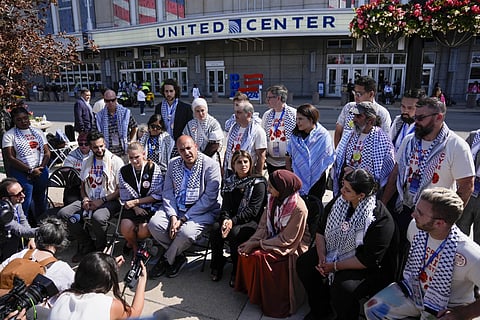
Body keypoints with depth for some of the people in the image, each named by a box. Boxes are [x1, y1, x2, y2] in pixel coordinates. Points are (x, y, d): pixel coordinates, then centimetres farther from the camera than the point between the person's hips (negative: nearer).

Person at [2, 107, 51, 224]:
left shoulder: (38, 132, 13)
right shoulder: (9, 135, -1)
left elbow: (47, 153, 8)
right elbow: (10, 158, -9)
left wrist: (40, 168, -8)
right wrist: (30, 170, -16)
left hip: (41, 171, 4)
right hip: (21, 172, -4)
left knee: (41, 201, 11)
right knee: (24, 203, -7)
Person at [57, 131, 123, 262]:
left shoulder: (115, 161, -4)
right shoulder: (87, 162, 15)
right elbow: (82, 185, 22)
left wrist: (102, 200, -15)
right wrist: (85, 199, 0)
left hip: (109, 201, -6)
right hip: (89, 200, 6)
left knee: (98, 217, -37)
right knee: (63, 214, -16)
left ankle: (100, 249, -6)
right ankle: (87, 244, 1)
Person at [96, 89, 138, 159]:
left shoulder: (125, 112, -1)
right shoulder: (100, 116, -1)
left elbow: (134, 128, 8)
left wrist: (129, 141, 5)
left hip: (124, 152, 0)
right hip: (108, 152, 0)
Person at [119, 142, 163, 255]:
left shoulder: (154, 168, -7)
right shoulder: (124, 171, 4)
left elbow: (158, 195, -7)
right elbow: (124, 197, 7)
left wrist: (136, 202, -11)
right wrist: (135, 208, -11)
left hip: (151, 206, -2)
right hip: (132, 207, 3)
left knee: (144, 231, -25)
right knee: (125, 228, -24)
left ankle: (130, 243, 15)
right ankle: (135, 248, 13)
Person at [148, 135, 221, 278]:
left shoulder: (211, 165, -11)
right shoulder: (173, 164, 7)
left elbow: (209, 198, -16)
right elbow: (167, 192, 4)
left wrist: (183, 219, -17)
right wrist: (173, 216, -13)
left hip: (202, 211, -5)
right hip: (176, 208, 5)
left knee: (186, 232, -31)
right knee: (154, 223, -19)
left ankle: (166, 259, 2)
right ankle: (177, 257, 3)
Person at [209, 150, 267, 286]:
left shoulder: (258, 183, -5)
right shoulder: (229, 182, 10)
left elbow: (253, 210, -13)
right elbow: (226, 206, 3)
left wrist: (233, 221, -23)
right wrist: (225, 220, -19)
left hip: (252, 222, -4)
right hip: (232, 219, 5)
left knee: (235, 232, -31)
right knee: (216, 228, -23)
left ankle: (237, 270, -13)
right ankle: (217, 265, -6)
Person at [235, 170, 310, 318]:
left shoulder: (298, 208, -28)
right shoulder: (274, 198, -7)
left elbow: (286, 240, -23)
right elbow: (264, 225, -1)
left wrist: (258, 243, -21)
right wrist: (252, 241, -18)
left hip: (290, 246, -7)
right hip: (273, 238, 7)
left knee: (259, 256, -24)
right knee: (245, 250, -13)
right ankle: (250, 289, 10)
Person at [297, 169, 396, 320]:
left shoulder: (381, 219, -26)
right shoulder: (340, 202, -6)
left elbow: (369, 260, -25)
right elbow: (321, 231, 2)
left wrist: (335, 266, -21)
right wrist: (322, 257, -13)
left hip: (368, 268, -6)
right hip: (335, 251, 7)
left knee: (342, 288, -31)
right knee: (304, 263, -9)